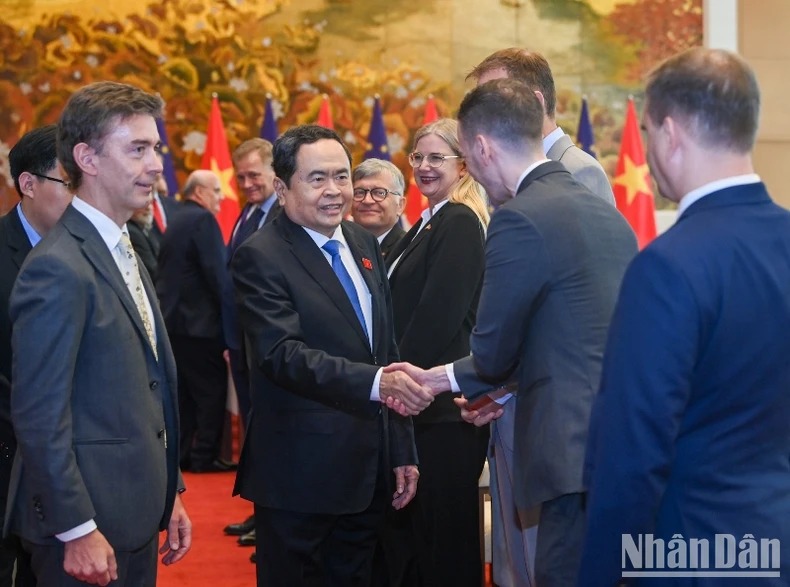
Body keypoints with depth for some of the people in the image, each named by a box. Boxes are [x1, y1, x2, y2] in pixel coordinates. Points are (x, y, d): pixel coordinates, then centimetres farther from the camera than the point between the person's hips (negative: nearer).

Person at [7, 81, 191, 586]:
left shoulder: (124, 252, 12)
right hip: (88, 526, -8)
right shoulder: (58, 269, -17)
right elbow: (40, 414, -19)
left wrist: (168, 493, 15)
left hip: (136, 514, 8)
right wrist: (77, 531, -18)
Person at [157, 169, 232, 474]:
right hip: (200, 321, -9)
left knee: (184, 391, 13)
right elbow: (217, 273, -18)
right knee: (212, 391, -2)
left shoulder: (176, 222, 17)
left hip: (173, 318, 9)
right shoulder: (203, 220, -12)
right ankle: (205, 457, 0)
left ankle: (181, 453, 15)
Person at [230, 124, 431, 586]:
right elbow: (282, 355, -23)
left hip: (369, 471, 7)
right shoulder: (260, 257, -12)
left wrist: (402, 451, 13)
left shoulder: (364, 244, 11)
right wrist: (375, 382, -36)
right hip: (300, 477, -7)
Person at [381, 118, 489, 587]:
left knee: (446, 533, -1)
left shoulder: (460, 224, -14)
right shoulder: (430, 223, 16)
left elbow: (438, 318, -20)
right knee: (412, 526, 16)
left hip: (444, 404, -10)